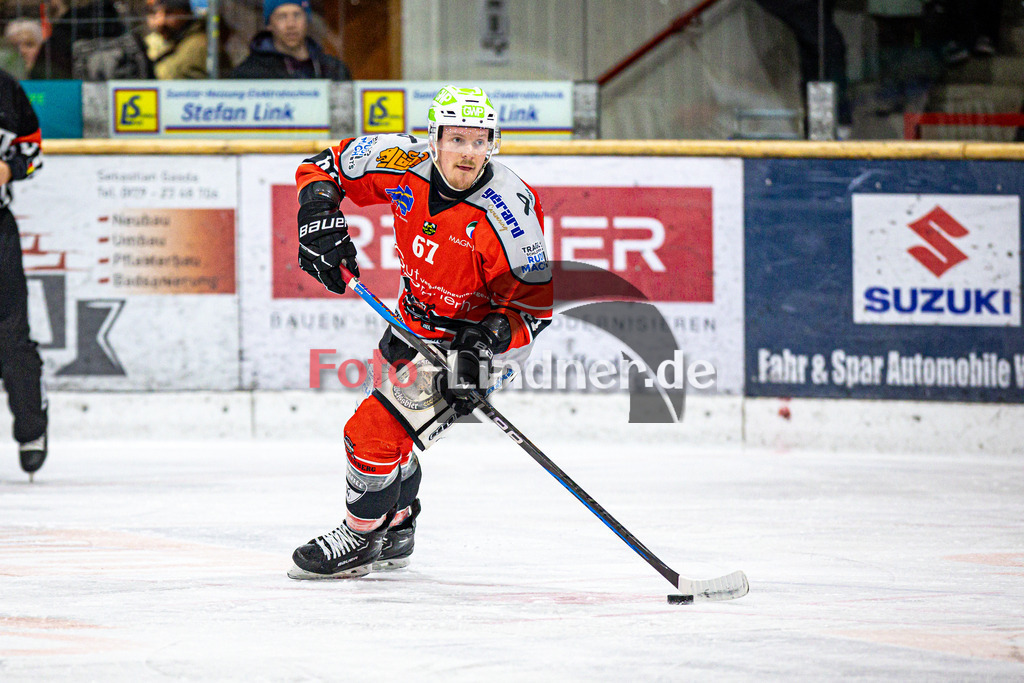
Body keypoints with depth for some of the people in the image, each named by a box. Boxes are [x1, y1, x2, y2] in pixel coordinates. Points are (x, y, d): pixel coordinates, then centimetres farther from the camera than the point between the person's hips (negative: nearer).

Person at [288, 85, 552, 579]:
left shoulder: (507, 210, -30)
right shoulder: (406, 165, -18)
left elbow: (535, 301, -23)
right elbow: (325, 165, -3)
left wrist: (492, 340, -37)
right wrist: (320, 218, -20)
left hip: (471, 337, -7)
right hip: (415, 322, 7)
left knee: (374, 434, -13)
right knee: (387, 421, 25)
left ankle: (362, 539, 10)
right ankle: (395, 531, 48)